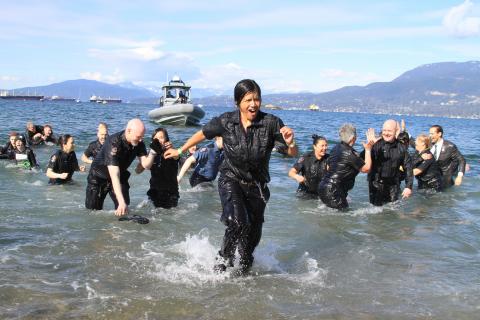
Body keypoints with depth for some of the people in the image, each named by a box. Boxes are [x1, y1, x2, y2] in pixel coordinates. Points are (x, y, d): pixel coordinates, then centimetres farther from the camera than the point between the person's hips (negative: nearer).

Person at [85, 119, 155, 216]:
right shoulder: (113, 143, -35)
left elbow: (145, 164, -15)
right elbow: (114, 176, -40)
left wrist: (153, 152, -36)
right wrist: (121, 202, -47)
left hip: (120, 177, 5)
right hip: (99, 177, -5)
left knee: (124, 211, -5)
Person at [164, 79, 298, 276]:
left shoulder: (271, 123, -17)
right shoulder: (226, 121, -13)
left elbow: (293, 154, -15)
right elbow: (202, 134, 5)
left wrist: (290, 142, -38)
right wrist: (180, 151, 15)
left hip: (257, 185, 2)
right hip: (231, 180, -1)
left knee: (253, 233, 15)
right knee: (237, 221, -27)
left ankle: (244, 267, 44)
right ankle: (224, 257, 2)